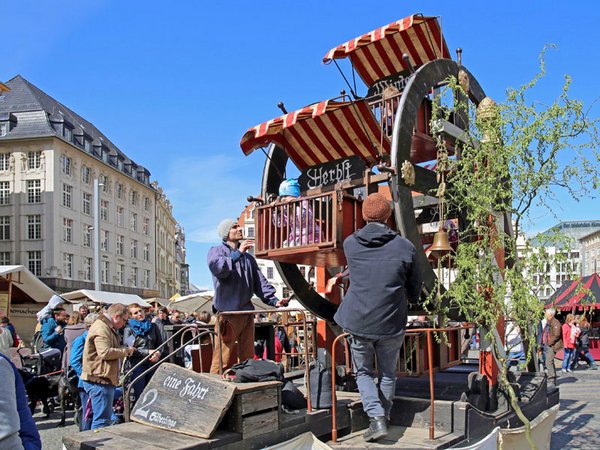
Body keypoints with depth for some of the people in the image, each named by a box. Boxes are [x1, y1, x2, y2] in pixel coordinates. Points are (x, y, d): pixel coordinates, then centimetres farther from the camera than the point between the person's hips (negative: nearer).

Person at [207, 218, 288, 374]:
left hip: (247, 313, 6)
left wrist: (273, 300, 1)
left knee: (248, 358, 10)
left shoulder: (248, 257, 21)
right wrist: (237, 253, -14)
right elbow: (217, 268, -19)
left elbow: (260, 281, 14)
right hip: (227, 312, -6)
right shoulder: (217, 251, 4)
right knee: (223, 360, -8)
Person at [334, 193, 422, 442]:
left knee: (363, 372, 17)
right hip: (392, 324, 0)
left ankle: (377, 419, 4)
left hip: (358, 322, 0)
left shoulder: (349, 244, -3)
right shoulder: (405, 246, -6)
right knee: (388, 374, 20)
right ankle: (383, 418, 27)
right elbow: (415, 290, 5)